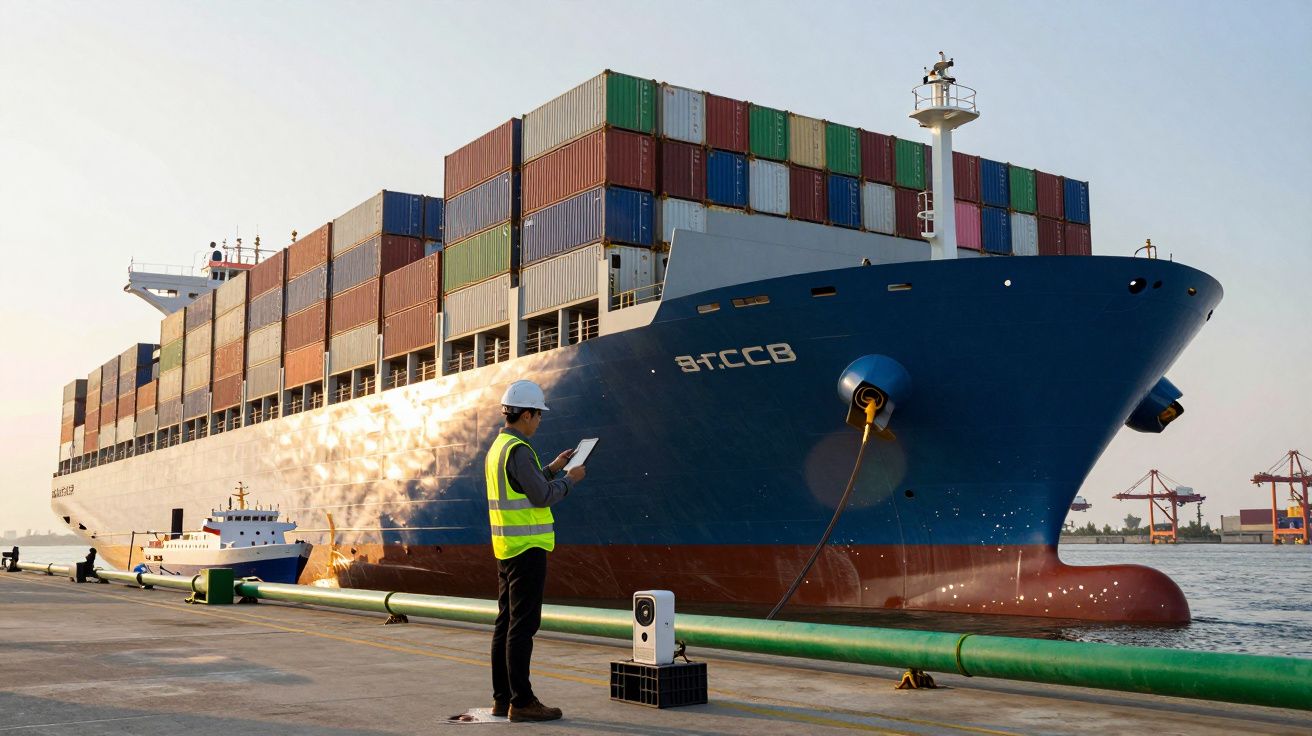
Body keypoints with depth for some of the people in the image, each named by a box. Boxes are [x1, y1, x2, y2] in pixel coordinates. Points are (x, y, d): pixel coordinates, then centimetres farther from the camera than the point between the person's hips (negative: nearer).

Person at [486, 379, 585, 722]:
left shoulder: (496, 448, 15)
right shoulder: (518, 450, -17)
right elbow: (543, 497, -18)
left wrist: (551, 469, 23)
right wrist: (570, 479, -2)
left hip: (506, 548, 10)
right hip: (527, 547, -10)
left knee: (506, 622, 11)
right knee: (523, 624, -7)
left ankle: (502, 698, 15)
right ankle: (521, 701, -4)